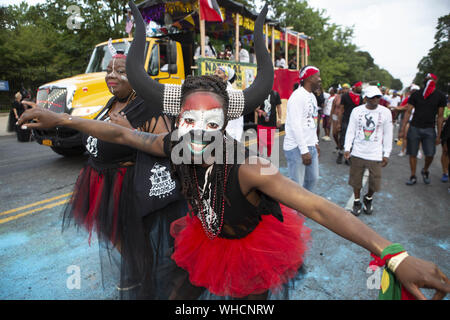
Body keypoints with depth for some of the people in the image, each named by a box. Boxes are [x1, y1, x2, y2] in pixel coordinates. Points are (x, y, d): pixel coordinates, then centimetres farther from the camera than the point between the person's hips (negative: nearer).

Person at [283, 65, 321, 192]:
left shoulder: (312, 96, 16)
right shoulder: (298, 96, -15)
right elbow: (295, 126, -21)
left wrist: (315, 142, 16)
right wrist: (304, 151, -22)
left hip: (310, 146, 10)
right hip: (297, 148, -10)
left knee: (313, 178, 19)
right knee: (297, 184, -3)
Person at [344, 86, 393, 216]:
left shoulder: (385, 112, -2)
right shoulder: (357, 111, -2)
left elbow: (388, 135, 3)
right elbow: (350, 131, 3)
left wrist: (386, 154, 1)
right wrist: (347, 148, -5)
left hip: (375, 154, 0)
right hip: (357, 153, 0)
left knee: (375, 182, 4)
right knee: (356, 180, 9)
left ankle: (368, 199, 34)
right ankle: (357, 202, 31)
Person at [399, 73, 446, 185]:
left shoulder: (440, 96, 3)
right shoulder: (416, 94, 3)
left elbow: (440, 116, 5)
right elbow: (408, 112, 2)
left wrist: (438, 135, 2)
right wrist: (403, 130, -4)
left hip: (429, 129, 0)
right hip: (414, 127, 0)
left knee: (430, 154, -7)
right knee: (412, 154, 3)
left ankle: (425, 171, 23)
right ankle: (413, 177, 18)